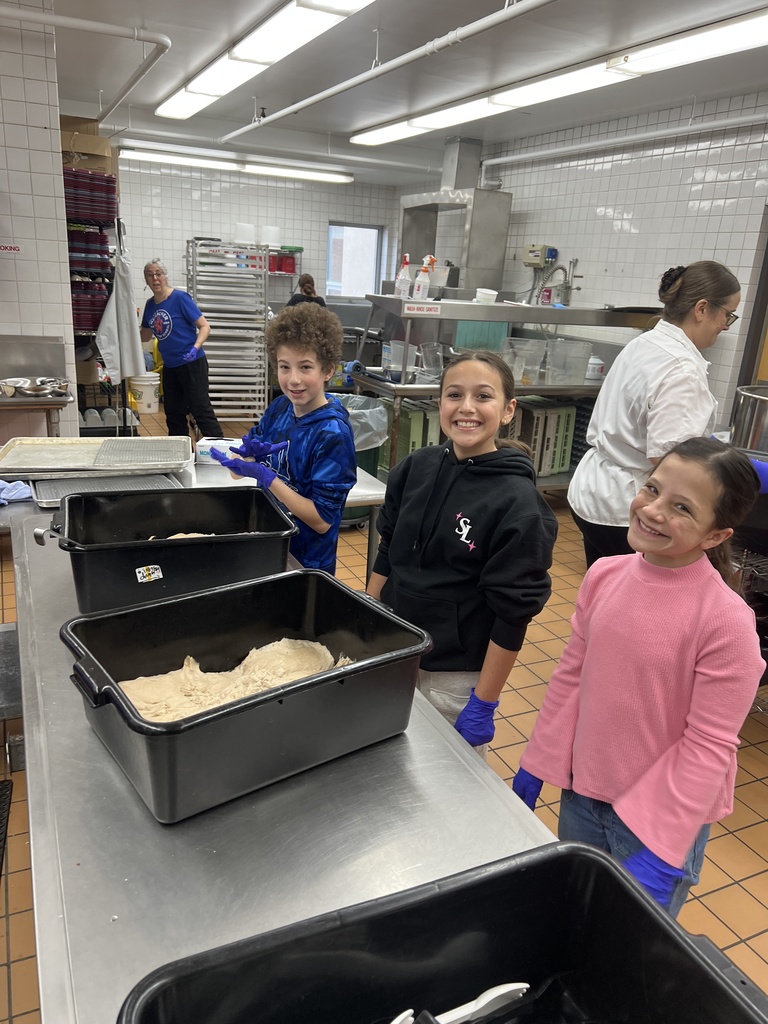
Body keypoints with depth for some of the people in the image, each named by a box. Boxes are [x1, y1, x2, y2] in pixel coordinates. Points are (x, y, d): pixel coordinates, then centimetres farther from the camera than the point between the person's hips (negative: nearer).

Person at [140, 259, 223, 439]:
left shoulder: (179, 298, -11)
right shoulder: (150, 305, 8)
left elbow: (205, 326, -13)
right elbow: (144, 336, 20)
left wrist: (195, 348, -28)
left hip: (192, 364, -7)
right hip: (170, 367, 7)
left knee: (201, 410, -10)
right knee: (173, 414, 13)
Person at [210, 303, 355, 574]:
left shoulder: (333, 433, -22)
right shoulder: (279, 408, -4)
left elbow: (322, 520, -23)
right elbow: (238, 471, 3)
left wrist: (265, 476, -27)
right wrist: (248, 454, -19)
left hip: (305, 564, -6)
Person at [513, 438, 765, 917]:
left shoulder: (727, 621, -23)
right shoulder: (604, 575, -8)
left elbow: (709, 746, -18)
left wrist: (660, 852, -17)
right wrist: (536, 764, 8)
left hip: (657, 815, -4)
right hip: (581, 792, 5)